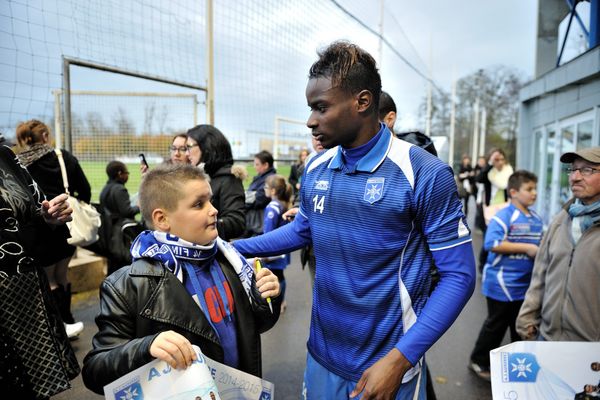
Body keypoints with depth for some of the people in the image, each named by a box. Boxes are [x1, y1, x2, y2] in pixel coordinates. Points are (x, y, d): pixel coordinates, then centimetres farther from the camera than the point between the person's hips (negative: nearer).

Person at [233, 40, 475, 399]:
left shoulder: (425, 175, -18)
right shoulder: (315, 169, -1)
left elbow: (458, 275, -15)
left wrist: (399, 359, -21)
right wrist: (230, 247, 9)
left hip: (387, 361, -5)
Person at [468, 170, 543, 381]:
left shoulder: (536, 219, 8)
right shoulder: (503, 216, -16)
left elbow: (538, 246, 20)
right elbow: (492, 244, -26)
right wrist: (526, 248, -23)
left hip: (526, 283, 7)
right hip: (502, 283, -7)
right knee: (496, 325, 6)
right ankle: (479, 361, 24)